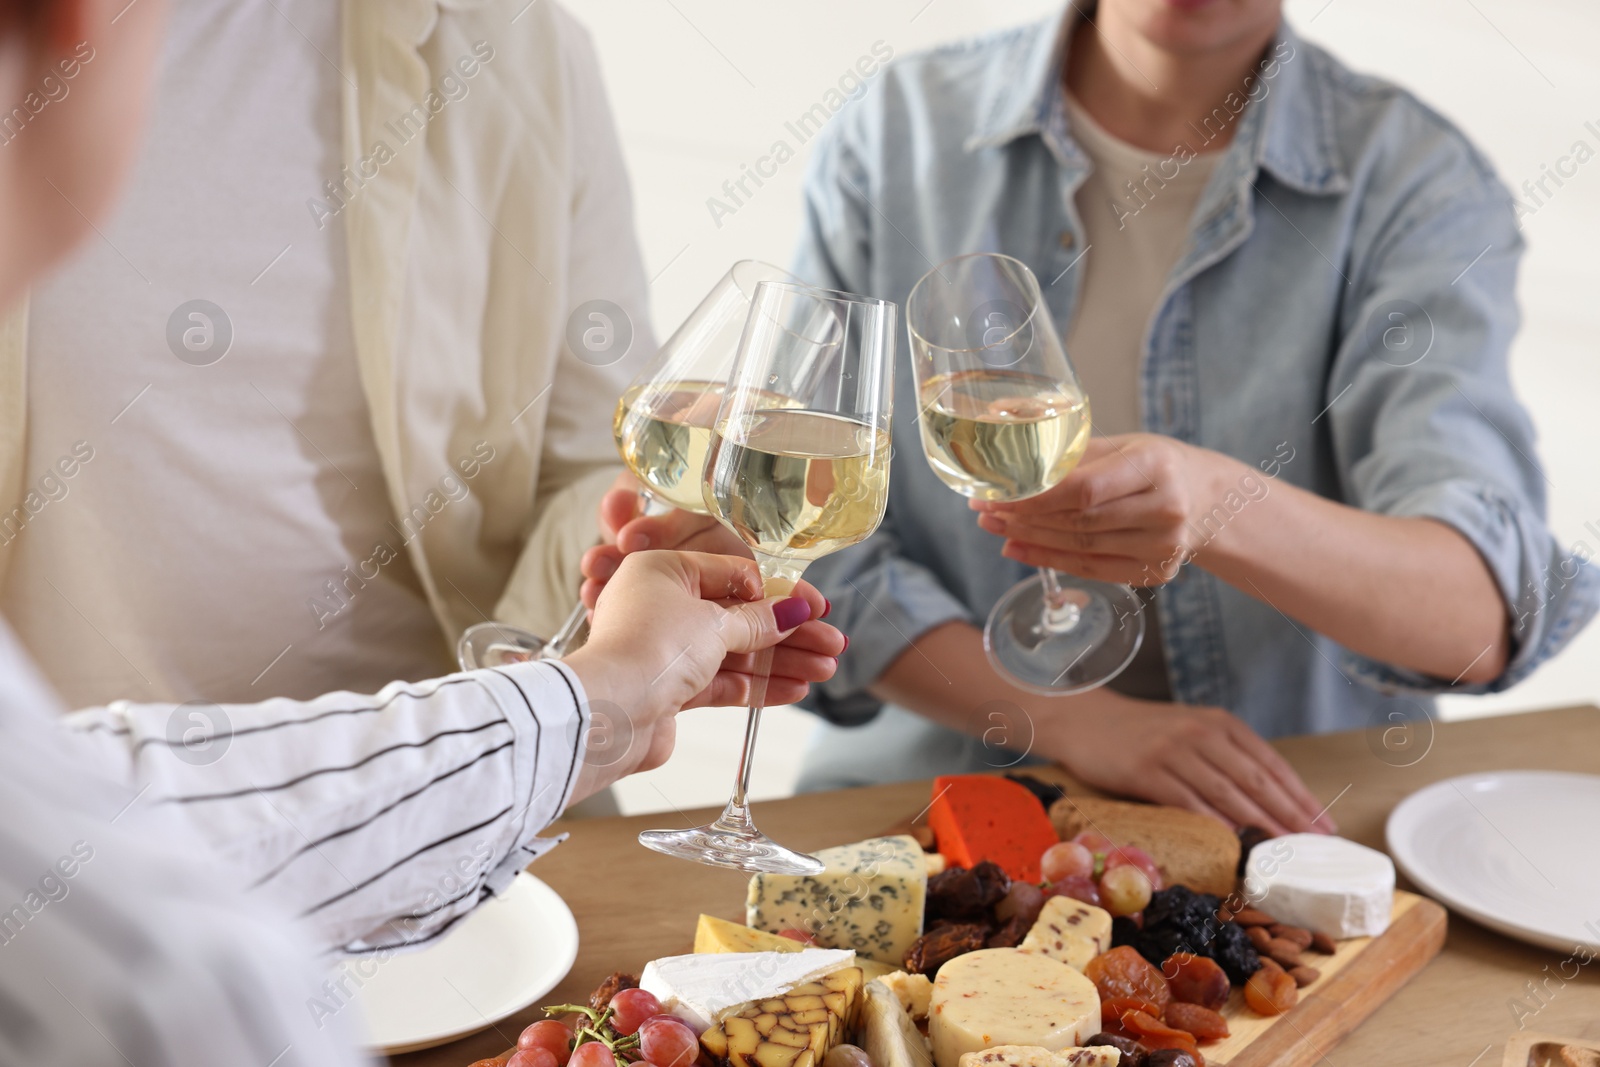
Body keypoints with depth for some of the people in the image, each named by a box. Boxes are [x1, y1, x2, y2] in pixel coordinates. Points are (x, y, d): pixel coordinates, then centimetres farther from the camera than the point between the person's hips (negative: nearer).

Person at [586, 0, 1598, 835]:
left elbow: (1478, 615, -17)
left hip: (1287, 818, 0)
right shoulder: (898, 132, 0)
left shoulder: (1418, 183, -4)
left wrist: (1220, 507, -38)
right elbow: (813, 544, -2)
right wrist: (1076, 723, -16)